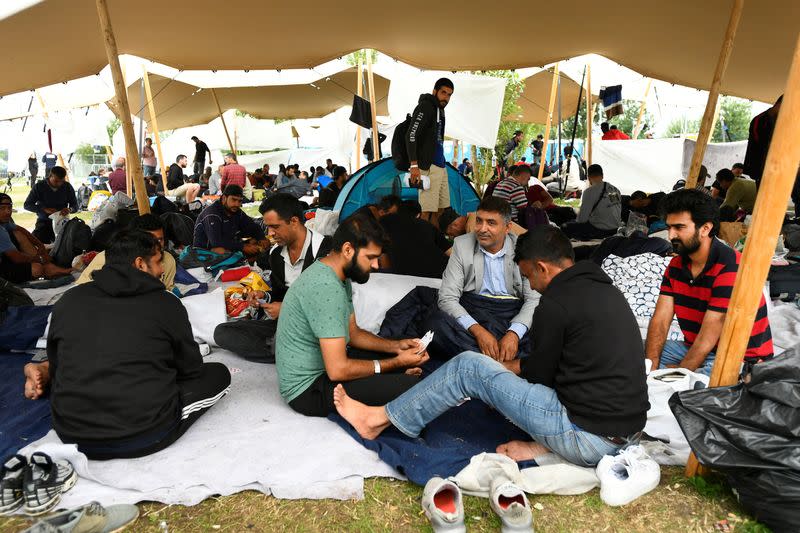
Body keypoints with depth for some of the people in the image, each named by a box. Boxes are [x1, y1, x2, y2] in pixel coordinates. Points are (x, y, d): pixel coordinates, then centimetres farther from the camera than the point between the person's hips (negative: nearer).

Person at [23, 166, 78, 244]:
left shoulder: (67, 187, 0)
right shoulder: (39, 186, -4)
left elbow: (75, 206, 3)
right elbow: (27, 205, -5)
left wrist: (69, 209, -22)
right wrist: (45, 209, -22)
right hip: (44, 222, -1)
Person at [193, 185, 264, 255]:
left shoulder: (237, 212, 1)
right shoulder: (212, 214, -22)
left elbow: (254, 228, 8)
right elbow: (216, 241, -32)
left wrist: (262, 240, -15)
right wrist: (242, 247, -33)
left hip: (229, 249, 7)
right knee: (222, 251, -37)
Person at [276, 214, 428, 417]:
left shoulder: (340, 278, 5)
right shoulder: (326, 287, -27)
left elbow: (352, 333, 15)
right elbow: (338, 370, -29)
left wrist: (396, 346, 1)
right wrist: (398, 362, -19)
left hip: (324, 364, 10)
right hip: (309, 389, -10)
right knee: (412, 385, -23)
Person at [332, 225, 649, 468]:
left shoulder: (556, 303, -17)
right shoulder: (605, 289, 11)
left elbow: (538, 375, -5)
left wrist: (503, 368, 15)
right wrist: (511, 366, 24)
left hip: (588, 438, -9)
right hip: (628, 432, 9)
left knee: (469, 366, -6)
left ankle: (379, 419, 6)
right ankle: (544, 444, 7)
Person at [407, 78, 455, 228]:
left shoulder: (440, 110, 19)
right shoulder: (425, 107, -8)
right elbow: (411, 136, -18)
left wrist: (442, 163, 20)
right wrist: (414, 165, -26)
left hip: (441, 166, 10)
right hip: (428, 166, -10)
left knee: (441, 207, 13)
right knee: (427, 210, -12)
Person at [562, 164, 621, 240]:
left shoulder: (590, 191, -15)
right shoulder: (615, 189, 6)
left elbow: (582, 218, -14)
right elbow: (619, 213, 14)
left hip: (599, 230, -8)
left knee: (566, 227, 1)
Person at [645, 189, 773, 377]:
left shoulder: (731, 269, -22)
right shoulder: (676, 265, 3)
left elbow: (707, 338, -23)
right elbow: (660, 320, -4)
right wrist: (650, 367, -16)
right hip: (692, 348, 8)